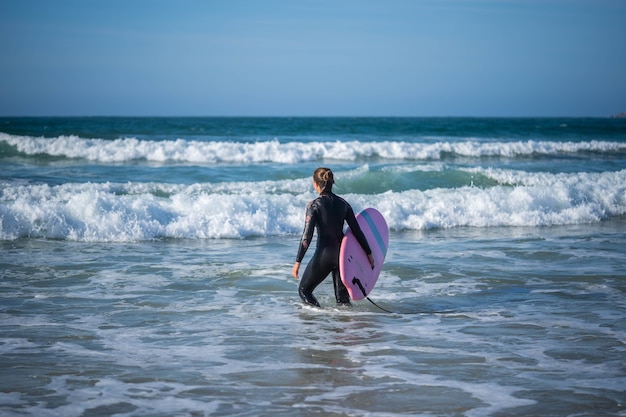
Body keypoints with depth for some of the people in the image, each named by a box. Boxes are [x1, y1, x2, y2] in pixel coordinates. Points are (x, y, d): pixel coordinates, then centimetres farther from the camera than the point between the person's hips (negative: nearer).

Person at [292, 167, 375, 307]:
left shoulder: (314, 205, -10)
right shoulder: (342, 203, 5)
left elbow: (307, 235, -15)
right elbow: (357, 230, 7)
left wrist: (298, 261, -13)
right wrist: (368, 253, 17)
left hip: (324, 254, -5)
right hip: (343, 252, 5)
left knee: (304, 290, 13)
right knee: (342, 297, 14)